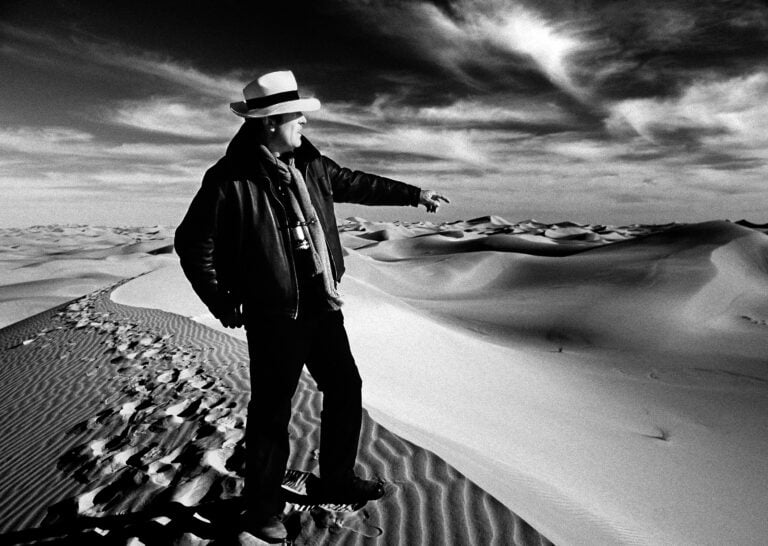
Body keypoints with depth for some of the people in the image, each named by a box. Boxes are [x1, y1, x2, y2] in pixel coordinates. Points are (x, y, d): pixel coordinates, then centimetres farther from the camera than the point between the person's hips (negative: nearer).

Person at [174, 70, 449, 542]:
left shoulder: (310, 164, 5)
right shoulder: (231, 180, -16)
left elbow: (355, 183, 19)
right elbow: (192, 243, -9)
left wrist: (415, 194, 22)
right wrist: (222, 304, -6)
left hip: (323, 305, 7)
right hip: (273, 317, -7)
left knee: (345, 388, 16)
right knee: (272, 412, 6)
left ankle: (336, 481, 38)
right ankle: (264, 507, 30)